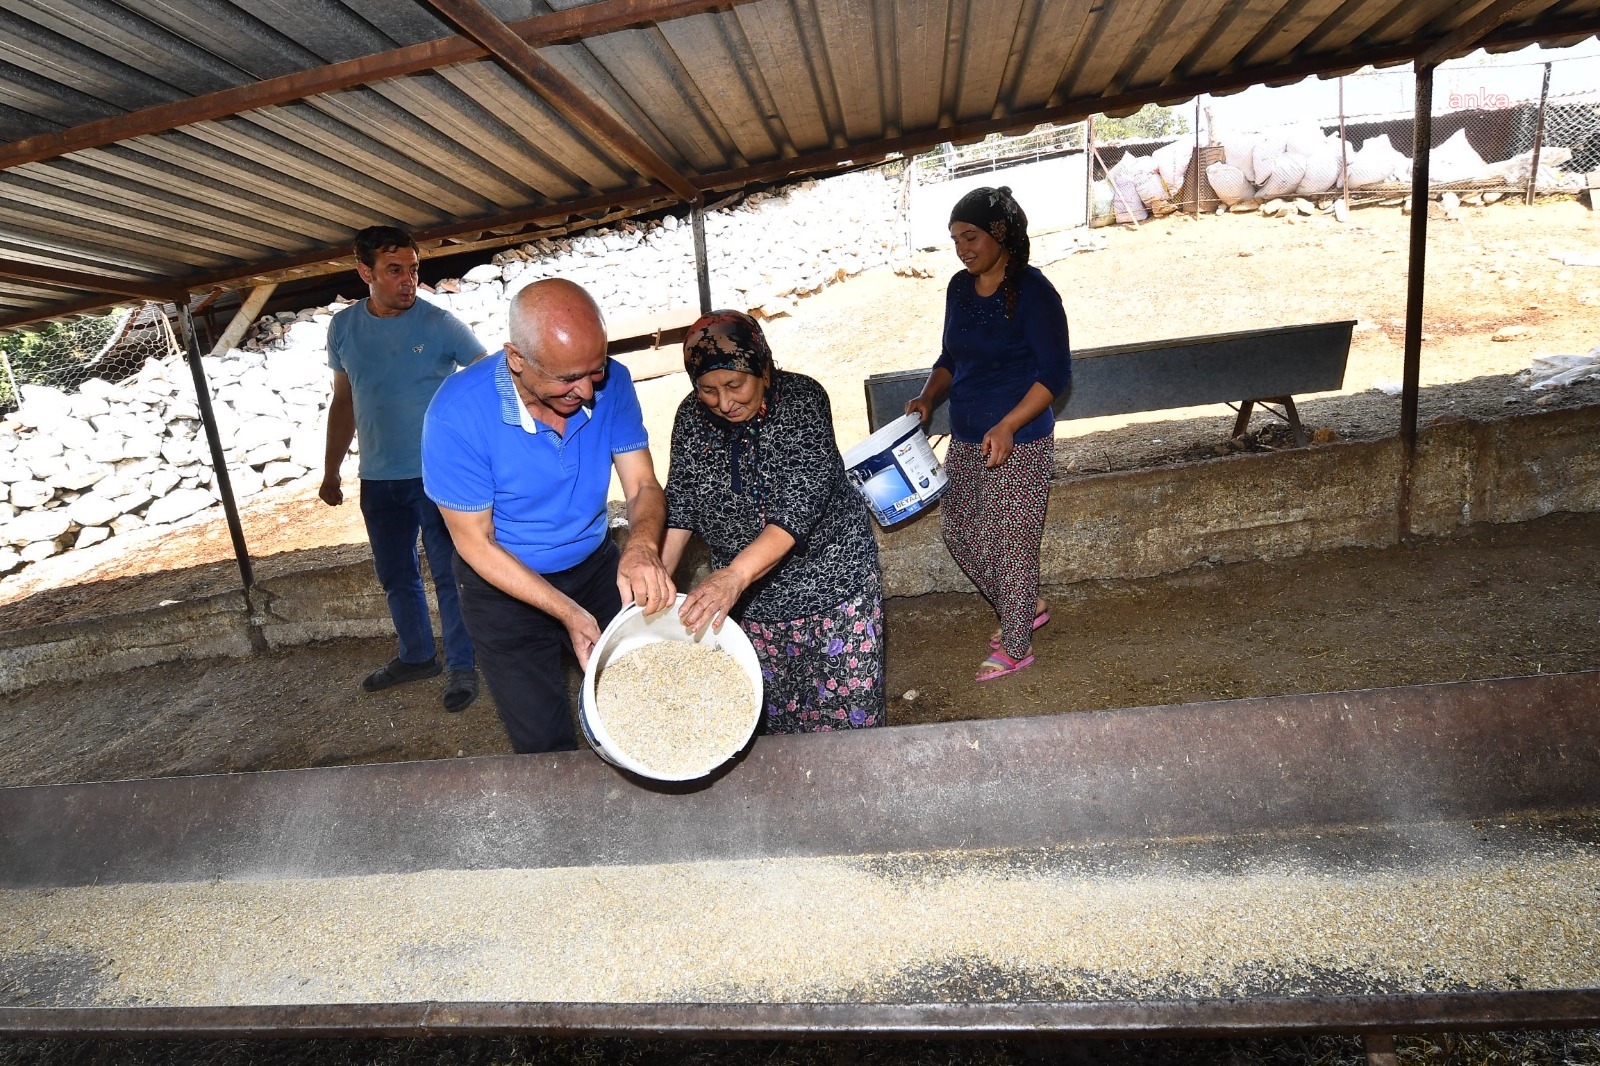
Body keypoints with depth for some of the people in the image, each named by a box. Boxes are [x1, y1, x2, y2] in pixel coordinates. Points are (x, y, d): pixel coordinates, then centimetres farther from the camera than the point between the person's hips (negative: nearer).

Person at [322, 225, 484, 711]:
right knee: (396, 576, 16)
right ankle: (416, 656, 34)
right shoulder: (343, 328, 3)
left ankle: (462, 666, 16)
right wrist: (331, 471, 16)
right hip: (378, 479, 5)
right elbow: (343, 402, 13)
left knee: (449, 574, 1)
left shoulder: (439, 323, -9)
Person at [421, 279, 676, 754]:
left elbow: (643, 486, -14)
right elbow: (475, 542, -19)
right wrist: (567, 613, -26)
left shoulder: (610, 383, -18)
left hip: (596, 567, 3)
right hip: (505, 586, -3)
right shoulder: (457, 415, -27)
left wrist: (643, 546, -37)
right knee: (548, 748, 8)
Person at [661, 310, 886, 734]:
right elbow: (679, 507, -3)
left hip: (833, 583, -4)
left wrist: (735, 574, -43)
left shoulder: (801, 399, -19)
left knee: (850, 706, 5)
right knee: (778, 712, 15)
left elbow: (800, 505, -30)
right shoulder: (692, 417, -5)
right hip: (751, 600, 4)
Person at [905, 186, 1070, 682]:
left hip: (1018, 443, -8)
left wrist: (1007, 426, -27)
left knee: (1009, 540, 1)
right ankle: (1027, 609, 36)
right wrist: (927, 397, -3)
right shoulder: (959, 288, 6)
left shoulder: (1033, 291, -15)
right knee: (958, 531, 15)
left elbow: (1055, 372, -17)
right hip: (966, 440, 8)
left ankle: (1016, 647, 21)